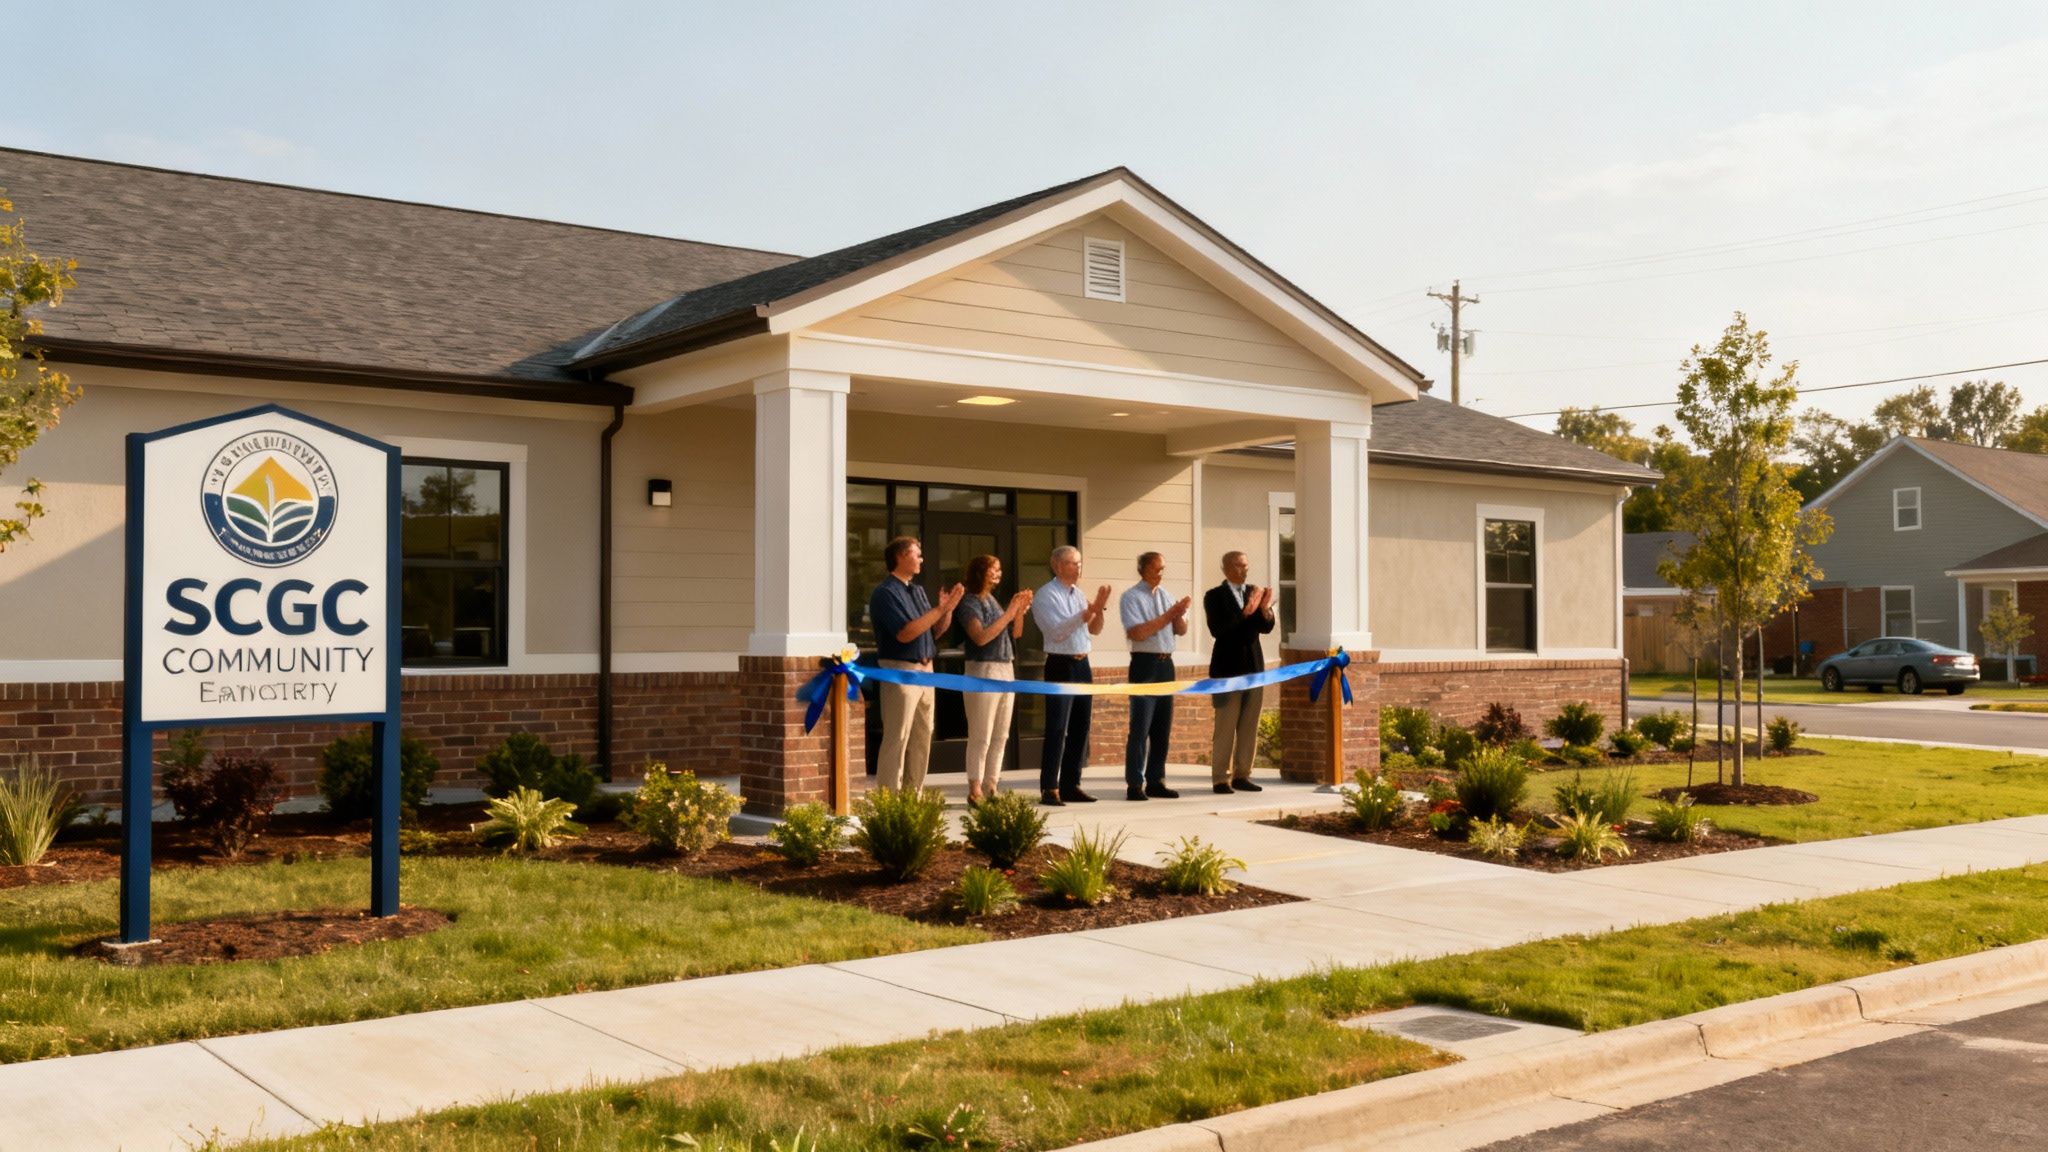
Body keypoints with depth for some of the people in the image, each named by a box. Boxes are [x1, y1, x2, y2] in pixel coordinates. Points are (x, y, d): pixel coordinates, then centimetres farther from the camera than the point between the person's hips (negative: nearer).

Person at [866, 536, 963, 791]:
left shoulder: (918, 590, 16)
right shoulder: (886, 592, -10)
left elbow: (936, 631, 18)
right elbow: (904, 633, -20)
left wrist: (948, 609, 0)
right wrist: (941, 608, -19)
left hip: (924, 670, 9)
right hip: (900, 671, -8)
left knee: (922, 738, 10)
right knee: (897, 740, -8)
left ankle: (913, 796, 17)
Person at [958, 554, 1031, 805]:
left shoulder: (993, 600, 14)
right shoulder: (970, 603, -8)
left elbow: (1015, 633, 17)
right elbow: (981, 637, -21)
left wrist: (1020, 611, 0)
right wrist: (1008, 613, -18)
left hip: (1006, 670, 8)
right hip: (983, 671, -8)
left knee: (1000, 736, 8)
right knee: (981, 736, -7)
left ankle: (991, 787, 12)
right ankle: (975, 791, -3)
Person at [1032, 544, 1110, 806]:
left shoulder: (1078, 594, 14)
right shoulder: (1046, 595, -7)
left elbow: (1094, 630, 14)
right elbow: (1057, 631, -18)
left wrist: (1100, 609, -2)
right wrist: (1086, 613, -22)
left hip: (1082, 665, 8)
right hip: (1061, 666, -8)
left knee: (1080, 728, 10)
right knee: (1057, 730, -9)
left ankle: (1071, 785, 17)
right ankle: (1049, 789, -6)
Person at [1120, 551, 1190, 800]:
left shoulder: (1164, 595, 15)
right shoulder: (1131, 597, -5)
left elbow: (1181, 630, 13)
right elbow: (1137, 632, -17)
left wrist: (1180, 614, -8)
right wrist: (1169, 615, -16)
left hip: (1166, 664, 7)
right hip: (1144, 664, -7)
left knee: (1163, 726, 10)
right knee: (1140, 727, -9)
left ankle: (1156, 781, 18)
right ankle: (1135, 784, -6)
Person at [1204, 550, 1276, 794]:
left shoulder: (1254, 592, 10)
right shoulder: (1214, 596, -5)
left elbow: (1266, 628, 5)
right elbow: (1217, 629, -17)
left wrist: (1265, 610, -15)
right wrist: (1245, 612, -24)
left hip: (1254, 666, 5)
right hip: (1228, 667, -5)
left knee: (1249, 726, 7)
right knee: (1225, 726, -5)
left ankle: (1242, 775, 13)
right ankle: (1220, 778, -1)